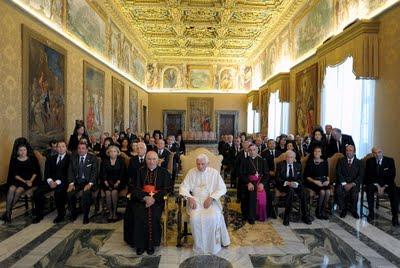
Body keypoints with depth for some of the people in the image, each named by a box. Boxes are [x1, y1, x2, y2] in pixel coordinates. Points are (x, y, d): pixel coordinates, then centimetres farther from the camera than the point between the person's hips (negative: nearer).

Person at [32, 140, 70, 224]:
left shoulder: (69, 159, 3)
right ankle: (39, 214, 2)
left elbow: (68, 174, -5)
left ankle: (61, 215, -14)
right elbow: (47, 172, 10)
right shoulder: (51, 159, 20)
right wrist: (50, 181, -10)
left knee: (58, 192, -33)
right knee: (37, 192, -17)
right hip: (51, 181, 5)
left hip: (62, 182, -5)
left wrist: (58, 182, -17)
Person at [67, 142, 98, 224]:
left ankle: (86, 216, -14)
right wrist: (71, 183, -9)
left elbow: (94, 172, -5)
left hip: (87, 182, -3)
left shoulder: (93, 158, 2)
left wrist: (89, 184, -19)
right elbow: (70, 171, 6)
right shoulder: (73, 158, 12)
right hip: (76, 181, 3)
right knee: (69, 193, -25)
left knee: (86, 193, -33)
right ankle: (73, 214, 0)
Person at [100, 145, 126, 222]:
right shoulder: (104, 162, 13)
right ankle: (110, 213, -17)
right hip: (108, 182, 2)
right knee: (108, 192, -28)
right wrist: (106, 182, -9)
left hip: (118, 182, -1)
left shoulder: (121, 161, 8)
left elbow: (123, 173, 1)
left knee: (114, 192, -30)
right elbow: (103, 173, 7)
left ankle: (115, 213, -18)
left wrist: (117, 182, -12)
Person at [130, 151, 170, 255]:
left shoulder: (164, 172, 9)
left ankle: (151, 244, -12)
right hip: (141, 199, 2)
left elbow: (166, 189, 1)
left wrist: (154, 198, -14)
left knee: (153, 214, -28)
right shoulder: (140, 171, 14)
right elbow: (136, 188, 6)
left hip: (157, 200, -1)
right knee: (139, 215, -26)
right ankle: (140, 244, -11)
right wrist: (145, 197, -13)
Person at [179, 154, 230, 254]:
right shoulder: (191, 172, 6)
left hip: (211, 200, -1)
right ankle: (199, 246, -7)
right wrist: (190, 198, -15)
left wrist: (211, 198, -15)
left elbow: (222, 188, -1)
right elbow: (183, 187, 4)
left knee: (213, 218, -29)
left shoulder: (214, 172, 3)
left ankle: (213, 245, -6)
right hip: (196, 200, 1)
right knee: (195, 218, -27)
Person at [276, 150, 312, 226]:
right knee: (291, 190, -35)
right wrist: (287, 183, -20)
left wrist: (296, 183, -14)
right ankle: (286, 217, -27)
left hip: (295, 184, 3)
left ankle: (305, 216, -16)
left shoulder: (298, 165, 13)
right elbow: (277, 178, -4)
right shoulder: (280, 165, 3)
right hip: (283, 185, -3)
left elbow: (301, 179, 8)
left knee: (302, 191, -28)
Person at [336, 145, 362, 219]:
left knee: (355, 192, -31)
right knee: (339, 191, -31)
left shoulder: (359, 162, 9)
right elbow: (338, 173, -2)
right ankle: (343, 209, -8)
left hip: (353, 184, 0)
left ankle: (354, 210, -4)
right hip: (342, 183, 0)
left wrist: (352, 184, -16)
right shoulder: (341, 161, 9)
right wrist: (344, 184, -16)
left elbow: (360, 176, -1)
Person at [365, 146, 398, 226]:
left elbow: (392, 176, -6)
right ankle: (371, 213, -20)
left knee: (393, 191, -30)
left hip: (387, 183, 0)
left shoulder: (390, 160, -4)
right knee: (369, 189, -30)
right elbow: (368, 176, -4)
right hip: (373, 182, 0)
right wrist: (377, 185, -17)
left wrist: (384, 186, -16)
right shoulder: (369, 161, -4)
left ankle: (395, 216, -19)